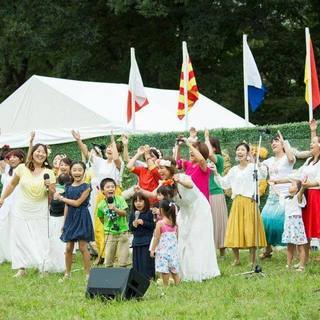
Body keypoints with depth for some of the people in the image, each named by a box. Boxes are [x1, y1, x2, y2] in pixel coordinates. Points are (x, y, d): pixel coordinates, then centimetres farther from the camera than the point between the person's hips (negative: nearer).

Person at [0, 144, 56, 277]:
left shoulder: (49, 173, -3)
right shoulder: (22, 168, -4)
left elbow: (53, 194, 2)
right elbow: (12, 184, 11)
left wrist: (49, 187, -18)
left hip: (39, 212, -1)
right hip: (21, 210, 1)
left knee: (40, 240, -1)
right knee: (20, 238, 3)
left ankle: (42, 267, 8)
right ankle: (22, 268, 10)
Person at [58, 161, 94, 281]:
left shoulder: (86, 187, -7)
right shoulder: (69, 187, 9)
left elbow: (77, 203, -13)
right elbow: (67, 206, 12)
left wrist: (61, 198, -5)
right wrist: (64, 223, 11)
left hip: (82, 218, -5)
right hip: (71, 217, 5)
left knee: (83, 247, -4)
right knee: (68, 248, 5)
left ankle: (88, 274, 3)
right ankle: (67, 274, 14)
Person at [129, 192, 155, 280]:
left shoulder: (149, 213, -4)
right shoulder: (132, 214, 10)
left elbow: (153, 226, -9)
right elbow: (130, 228, 11)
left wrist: (143, 223, -17)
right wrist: (133, 225, -10)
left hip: (147, 241, -5)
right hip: (136, 241, 5)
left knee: (146, 260, -5)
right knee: (137, 261, 6)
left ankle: (148, 277, 1)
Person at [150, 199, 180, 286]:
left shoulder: (160, 223, -13)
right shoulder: (174, 223, 3)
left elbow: (157, 238, -9)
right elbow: (177, 236, 10)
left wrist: (152, 249, -1)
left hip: (163, 249, -6)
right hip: (173, 249, 6)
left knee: (164, 270, -2)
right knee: (174, 269, 14)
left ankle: (166, 285, -1)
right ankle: (177, 283, 15)